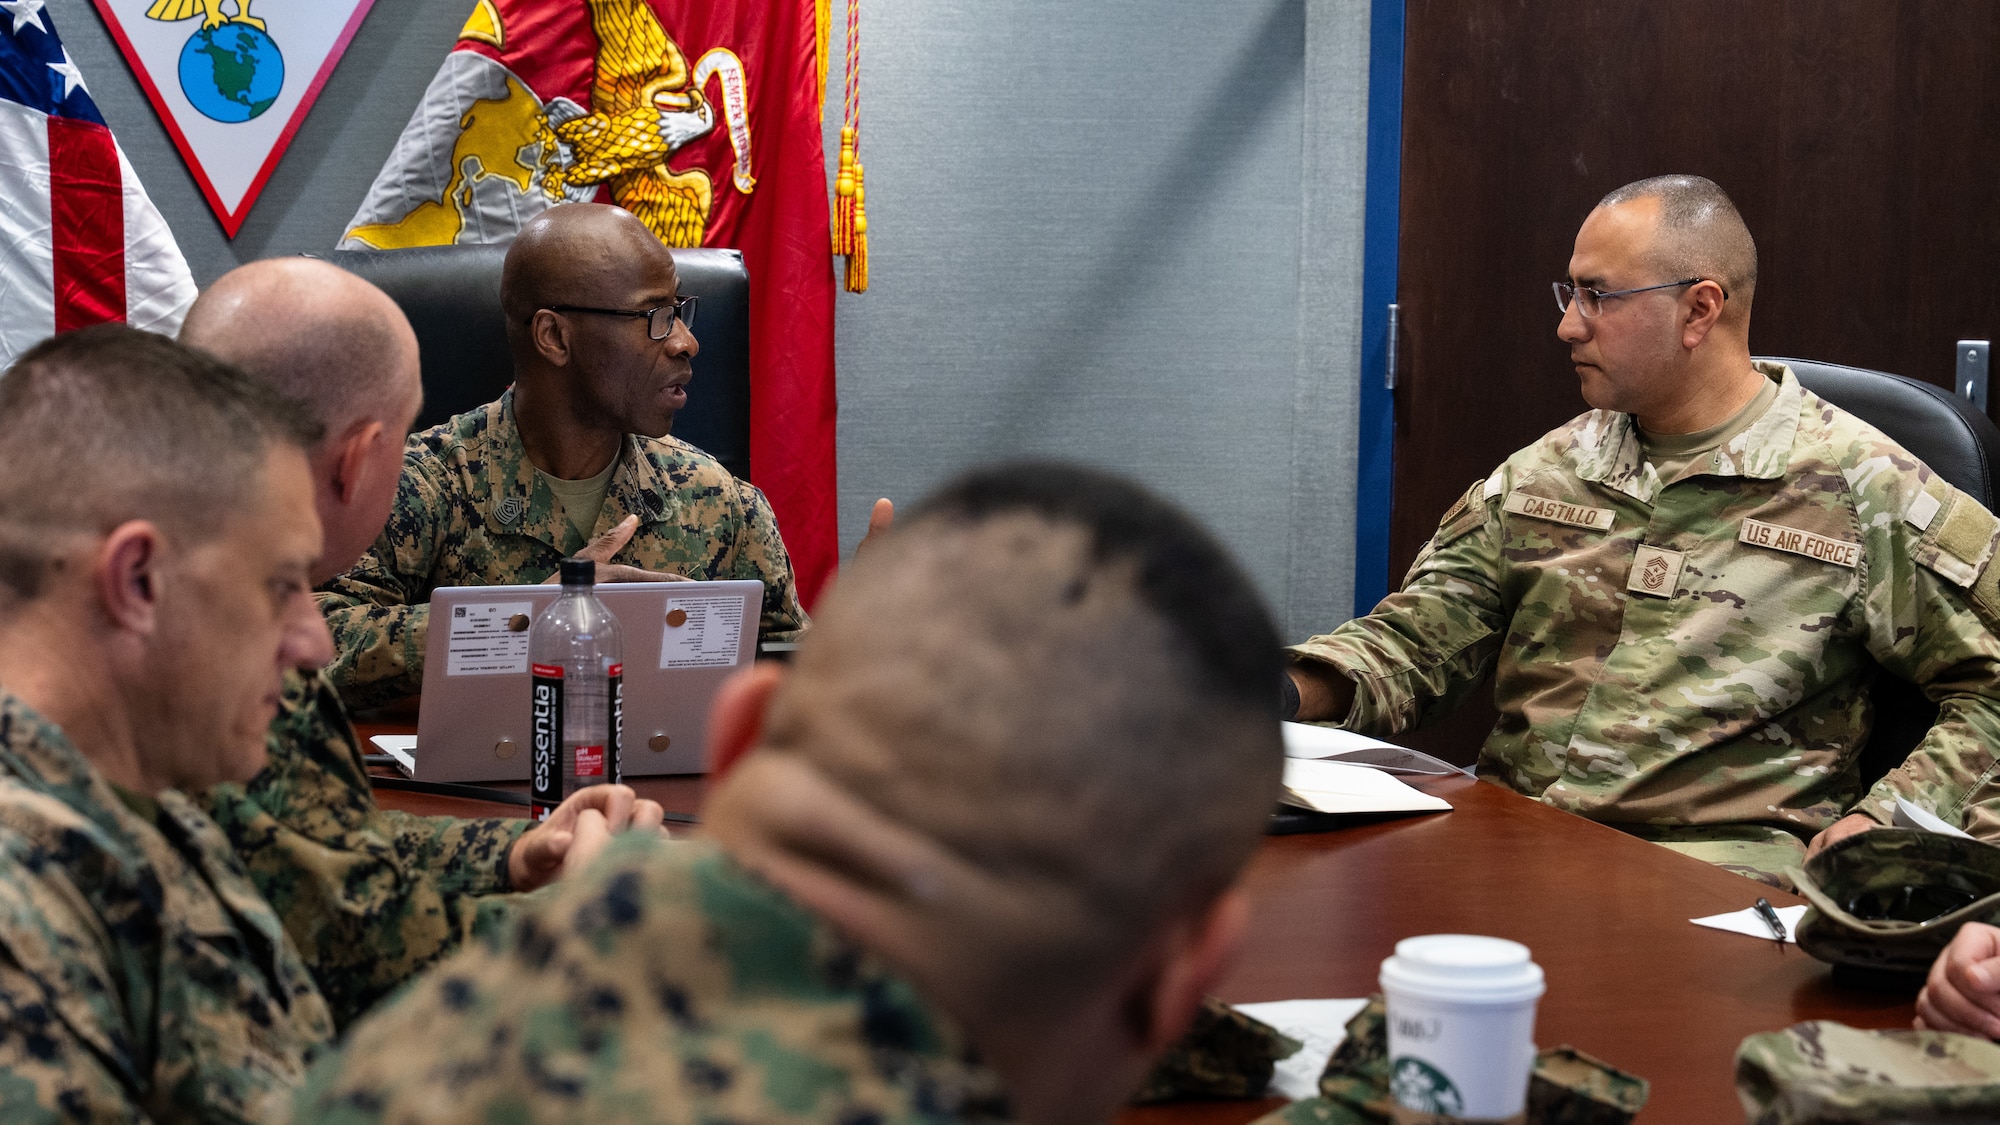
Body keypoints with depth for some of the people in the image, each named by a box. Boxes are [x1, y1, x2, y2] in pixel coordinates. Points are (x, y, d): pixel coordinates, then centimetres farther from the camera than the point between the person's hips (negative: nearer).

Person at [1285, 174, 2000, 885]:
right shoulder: (1542, 474, 17)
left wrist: (1887, 820, -12)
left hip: (1719, 854, -5)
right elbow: (1414, 640, 17)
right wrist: (1285, 689, -3)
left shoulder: (1861, 489, 2)